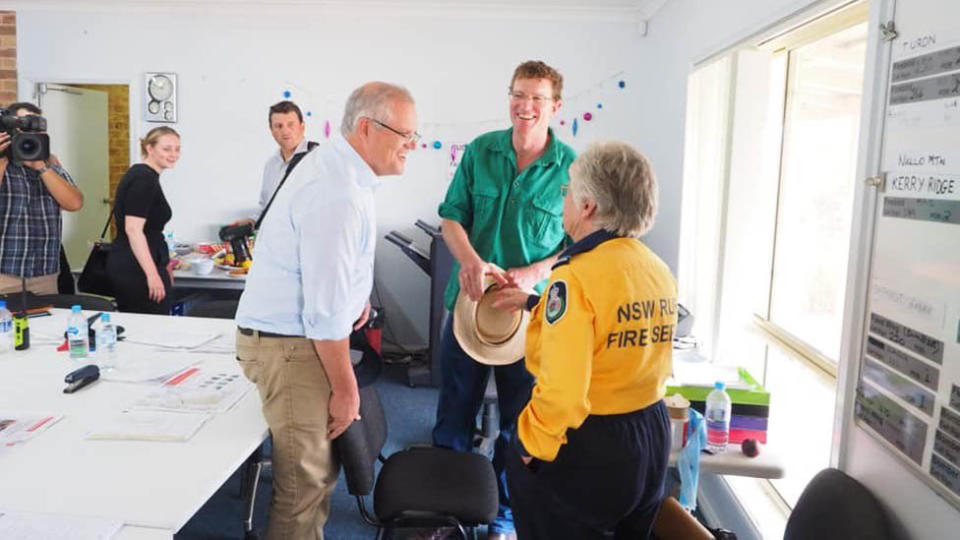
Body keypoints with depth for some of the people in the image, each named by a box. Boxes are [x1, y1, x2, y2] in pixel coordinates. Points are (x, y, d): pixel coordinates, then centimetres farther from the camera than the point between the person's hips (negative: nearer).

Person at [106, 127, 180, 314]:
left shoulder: (139, 173, 16)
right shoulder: (145, 178, -13)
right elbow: (133, 229, -20)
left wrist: (162, 262, 28)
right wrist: (153, 274, -23)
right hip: (138, 269, -10)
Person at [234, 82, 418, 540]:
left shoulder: (335, 164, 7)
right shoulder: (337, 196, -26)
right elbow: (326, 310, -25)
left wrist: (355, 290, 19)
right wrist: (346, 389, -16)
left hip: (295, 331, 10)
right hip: (290, 345, -10)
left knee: (317, 467, 17)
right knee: (307, 481, -1)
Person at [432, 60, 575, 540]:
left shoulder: (571, 167, -7)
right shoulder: (480, 151, -1)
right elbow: (452, 217, 1)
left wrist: (533, 273, -19)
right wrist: (470, 260, -19)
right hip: (470, 300, 2)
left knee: (519, 422, 13)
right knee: (453, 414, 14)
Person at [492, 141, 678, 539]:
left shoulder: (576, 277, -23)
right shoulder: (660, 271, 1)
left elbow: (561, 390, -29)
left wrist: (530, 446, -11)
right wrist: (534, 304, 26)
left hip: (586, 446, -7)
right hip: (652, 436, 7)